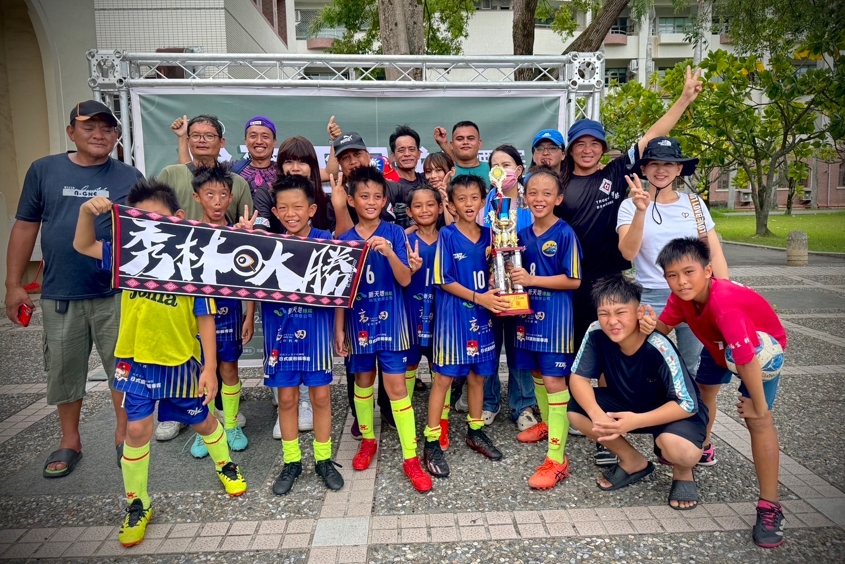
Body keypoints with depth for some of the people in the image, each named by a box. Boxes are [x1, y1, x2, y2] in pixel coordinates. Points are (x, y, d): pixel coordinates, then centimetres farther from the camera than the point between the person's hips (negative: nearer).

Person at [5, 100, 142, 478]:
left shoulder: (129, 177, 1)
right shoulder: (44, 170, 3)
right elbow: (25, 226, 6)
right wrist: (13, 284, 4)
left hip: (116, 294, -1)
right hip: (59, 295, 2)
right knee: (63, 370, 13)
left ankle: (124, 434, 28)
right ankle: (69, 441, 32)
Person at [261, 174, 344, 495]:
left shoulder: (325, 240, -4)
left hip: (317, 328, -1)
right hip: (281, 329, 2)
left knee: (320, 395, 8)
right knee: (287, 397, 11)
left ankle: (323, 459, 26)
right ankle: (291, 462, 27)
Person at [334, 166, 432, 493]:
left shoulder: (395, 233, -4)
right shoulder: (345, 239, 1)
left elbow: (405, 279, -11)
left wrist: (389, 252, -28)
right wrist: (339, 329, 2)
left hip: (390, 319, -2)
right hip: (359, 320, 2)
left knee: (395, 385, -3)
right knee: (363, 380, 15)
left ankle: (411, 458, 6)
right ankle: (367, 440, 36)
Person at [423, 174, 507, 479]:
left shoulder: (488, 235, 6)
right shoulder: (447, 235, -8)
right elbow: (443, 280, -12)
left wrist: (491, 298, -8)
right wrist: (478, 297, -17)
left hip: (481, 314, 5)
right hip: (452, 314, -5)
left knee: (478, 374, 14)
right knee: (444, 376, 0)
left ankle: (475, 431, 31)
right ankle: (432, 441, 9)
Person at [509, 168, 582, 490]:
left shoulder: (565, 234, -10)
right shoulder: (523, 234, 7)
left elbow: (574, 280, -13)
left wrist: (532, 279, -19)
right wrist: (509, 272, -5)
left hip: (555, 316, -6)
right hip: (529, 313, 7)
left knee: (554, 380, -6)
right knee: (536, 372, 20)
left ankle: (557, 458, -1)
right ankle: (546, 423, 44)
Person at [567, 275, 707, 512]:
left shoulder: (659, 348, -33)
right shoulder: (596, 334, -22)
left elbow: (687, 404, -29)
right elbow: (578, 378, -18)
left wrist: (636, 421, -41)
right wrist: (597, 415, -37)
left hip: (675, 412, -5)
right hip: (629, 403, 5)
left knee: (678, 448, -38)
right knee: (575, 410, -18)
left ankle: (683, 473, 4)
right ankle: (634, 462, 6)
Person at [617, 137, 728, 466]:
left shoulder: (694, 204, 9)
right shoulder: (631, 205, 0)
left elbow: (715, 253, 8)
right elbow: (628, 252, -16)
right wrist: (641, 210, -28)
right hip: (651, 300, -2)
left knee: (701, 373, 3)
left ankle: (701, 440, 22)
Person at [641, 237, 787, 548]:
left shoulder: (724, 304, -44)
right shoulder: (681, 296, -23)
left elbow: (747, 360, -41)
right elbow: (666, 326, -13)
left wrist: (759, 406, -28)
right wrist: (652, 324, -37)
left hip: (763, 347, -7)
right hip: (719, 344, 7)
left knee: (757, 419, -15)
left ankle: (769, 507, -5)